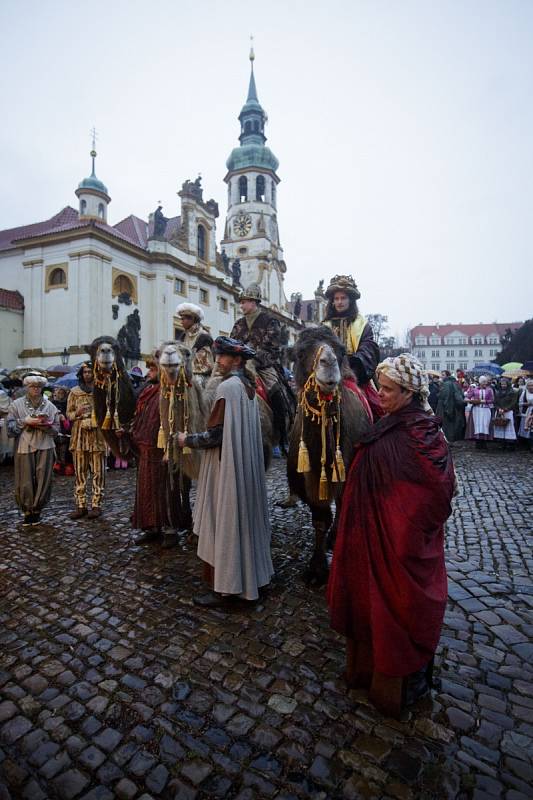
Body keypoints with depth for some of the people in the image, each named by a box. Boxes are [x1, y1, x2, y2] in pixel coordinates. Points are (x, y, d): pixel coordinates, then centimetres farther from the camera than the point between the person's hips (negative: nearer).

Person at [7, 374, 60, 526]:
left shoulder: (50, 406, 9)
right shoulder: (16, 405, 7)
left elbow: (56, 429, 8)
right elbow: (10, 427, 1)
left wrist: (44, 425, -10)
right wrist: (25, 421, -12)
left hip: (44, 447, 1)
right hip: (24, 447, -1)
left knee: (43, 480, 0)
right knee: (25, 481, 0)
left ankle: (36, 510, 17)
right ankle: (27, 511, 17)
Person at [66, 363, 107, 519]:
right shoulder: (74, 392, 10)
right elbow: (68, 414, 12)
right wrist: (77, 413, -8)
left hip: (97, 435, -2)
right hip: (79, 435, 2)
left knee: (98, 472, 0)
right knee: (80, 472, 5)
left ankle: (96, 505, 7)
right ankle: (80, 505, 13)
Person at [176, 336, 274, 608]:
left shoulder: (228, 386, -18)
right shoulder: (248, 386, 9)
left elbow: (216, 434, -21)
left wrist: (187, 439, -5)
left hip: (227, 466, -9)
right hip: (246, 463, 9)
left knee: (225, 523, 2)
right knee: (243, 518, 18)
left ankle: (226, 588, 15)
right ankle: (251, 574, 33)